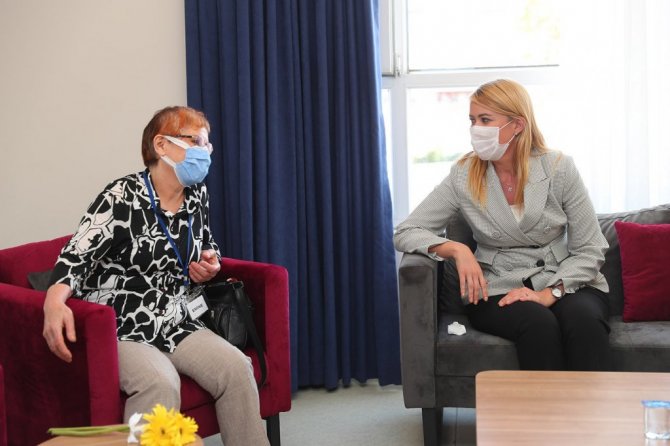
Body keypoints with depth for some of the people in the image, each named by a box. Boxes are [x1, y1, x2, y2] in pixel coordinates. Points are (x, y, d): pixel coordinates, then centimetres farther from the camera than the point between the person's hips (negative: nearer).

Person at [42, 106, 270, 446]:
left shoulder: (197, 196, 9)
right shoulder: (123, 196, -12)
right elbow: (76, 256, -20)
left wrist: (210, 266, 3)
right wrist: (54, 303, -39)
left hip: (179, 325, 6)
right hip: (123, 330, -6)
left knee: (237, 368, -19)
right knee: (160, 384, -34)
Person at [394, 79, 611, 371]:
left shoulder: (559, 168, -3)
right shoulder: (463, 176, -1)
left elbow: (590, 251, -1)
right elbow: (405, 233, -1)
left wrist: (549, 293, -17)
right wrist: (457, 249, -18)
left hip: (564, 284, 1)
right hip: (498, 292, 0)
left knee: (583, 319, -33)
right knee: (538, 323, -33)